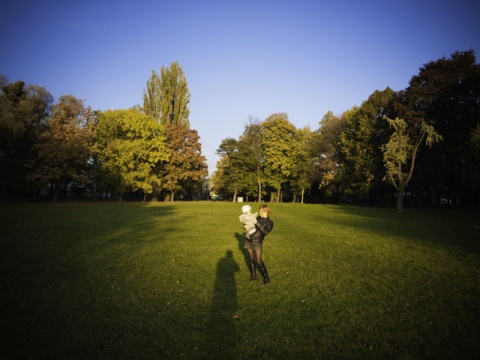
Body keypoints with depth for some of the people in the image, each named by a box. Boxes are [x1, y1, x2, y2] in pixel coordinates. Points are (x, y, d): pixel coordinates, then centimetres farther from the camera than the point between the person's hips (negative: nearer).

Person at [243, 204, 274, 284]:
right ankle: (253, 276, 22)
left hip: (257, 243, -4)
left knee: (258, 261, -6)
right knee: (251, 259, 10)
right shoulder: (258, 218, 6)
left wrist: (257, 223, -26)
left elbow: (265, 232, -22)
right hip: (249, 240, 5)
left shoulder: (269, 222, -6)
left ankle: (266, 278, 6)